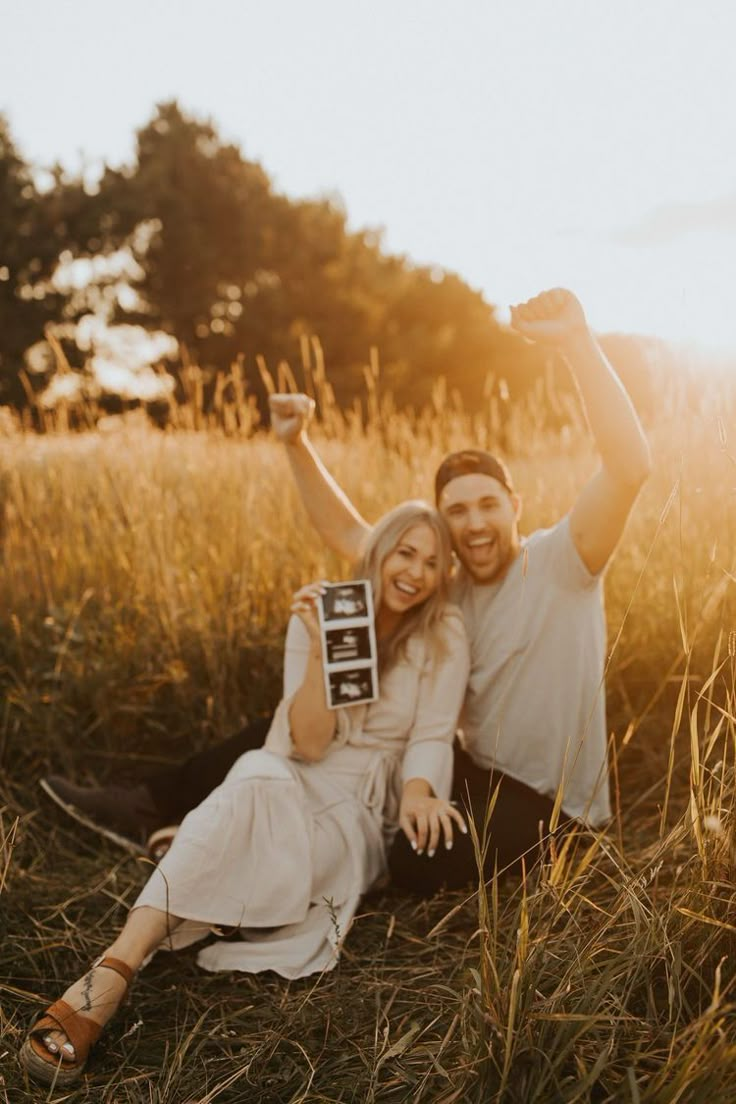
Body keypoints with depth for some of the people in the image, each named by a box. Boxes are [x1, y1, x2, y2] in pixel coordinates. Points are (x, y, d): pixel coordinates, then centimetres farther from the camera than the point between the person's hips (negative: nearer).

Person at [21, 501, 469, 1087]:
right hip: (289, 781, 0)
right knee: (258, 775, -38)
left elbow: (432, 736, -6)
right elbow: (307, 743, -10)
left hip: (367, 804, 0)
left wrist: (417, 791, -28)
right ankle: (108, 978, -47)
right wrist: (321, 647, -24)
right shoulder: (320, 613, -3)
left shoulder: (445, 634, -3)